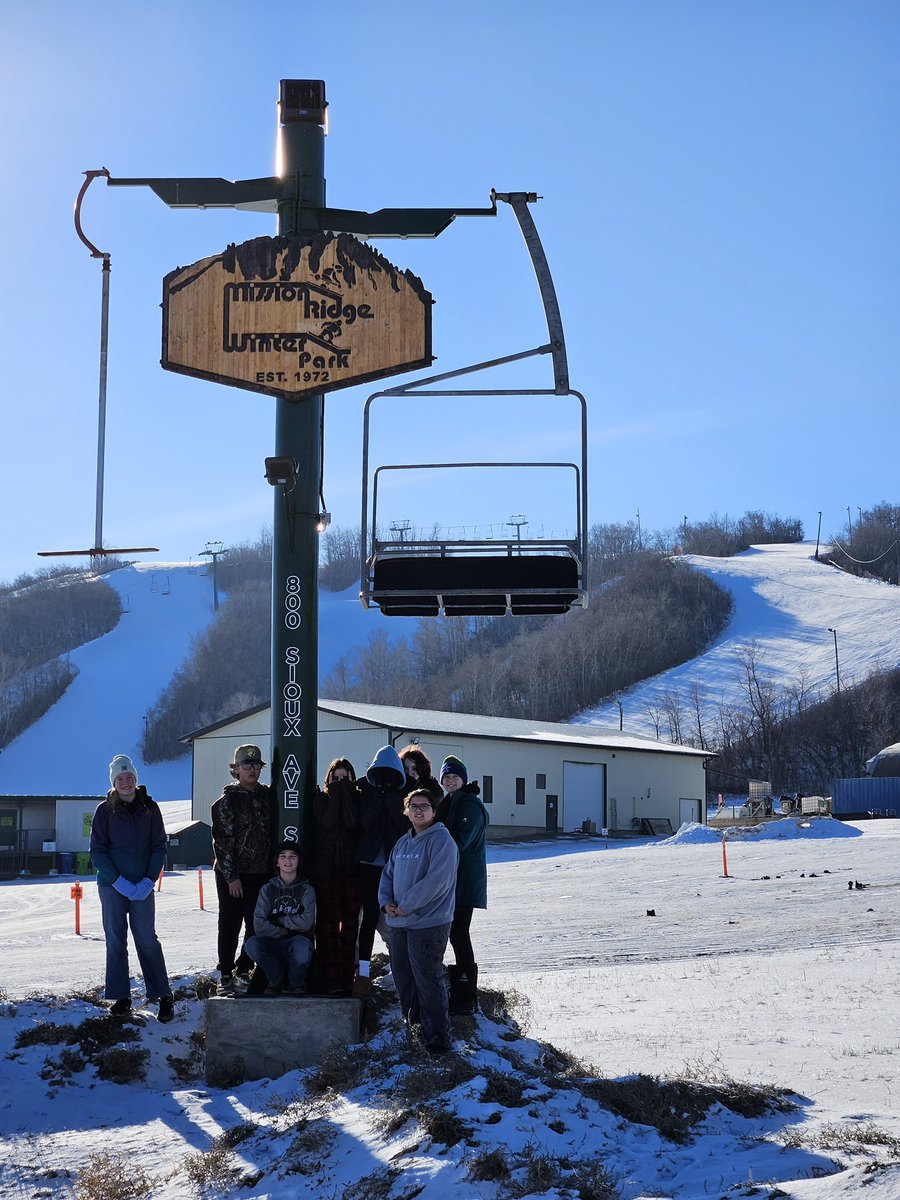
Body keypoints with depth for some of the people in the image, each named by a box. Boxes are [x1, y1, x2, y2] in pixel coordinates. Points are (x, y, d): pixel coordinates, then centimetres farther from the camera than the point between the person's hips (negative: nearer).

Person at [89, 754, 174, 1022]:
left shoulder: (150, 808, 2)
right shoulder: (105, 810, 0)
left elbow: (159, 847, 3)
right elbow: (97, 851, -3)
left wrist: (149, 880, -10)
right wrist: (118, 881, -14)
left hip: (143, 887, 0)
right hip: (112, 886, 0)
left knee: (147, 940, -3)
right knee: (115, 941, 3)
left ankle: (164, 997, 2)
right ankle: (120, 997, 11)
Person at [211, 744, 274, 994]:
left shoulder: (267, 796, 9)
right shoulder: (227, 801, -5)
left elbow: (273, 833, 14)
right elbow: (223, 841, -8)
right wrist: (232, 877, -12)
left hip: (262, 873, 4)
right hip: (233, 874, -4)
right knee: (230, 924, 2)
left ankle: (243, 969, 17)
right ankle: (225, 975, 10)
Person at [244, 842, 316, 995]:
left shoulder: (306, 890, 2)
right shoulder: (268, 889, 4)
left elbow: (306, 922, -13)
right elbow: (259, 926, -7)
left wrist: (279, 919, -6)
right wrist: (284, 932, -11)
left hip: (297, 940, -2)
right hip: (273, 944, 2)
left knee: (302, 945, -38)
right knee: (251, 944, -30)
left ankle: (297, 983, -5)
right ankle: (277, 981, -3)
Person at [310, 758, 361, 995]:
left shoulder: (357, 799, 8)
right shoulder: (322, 799, 7)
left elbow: (353, 823, -11)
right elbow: (326, 822, -12)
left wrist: (346, 792, -7)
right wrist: (335, 793, -6)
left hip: (352, 869, 1)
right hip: (325, 869, -1)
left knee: (350, 924, 2)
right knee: (327, 924, -4)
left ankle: (346, 977, 6)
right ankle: (330, 979, -4)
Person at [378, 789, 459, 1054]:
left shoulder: (441, 840, -11)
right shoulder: (403, 843, 16)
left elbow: (437, 880, -20)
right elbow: (388, 874, 20)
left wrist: (405, 906, -16)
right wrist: (386, 902, -1)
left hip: (428, 924, -8)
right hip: (398, 923, 8)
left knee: (428, 981, -7)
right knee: (403, 977, 16)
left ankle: (437, 1039, -1)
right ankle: (412, 1022, 33)